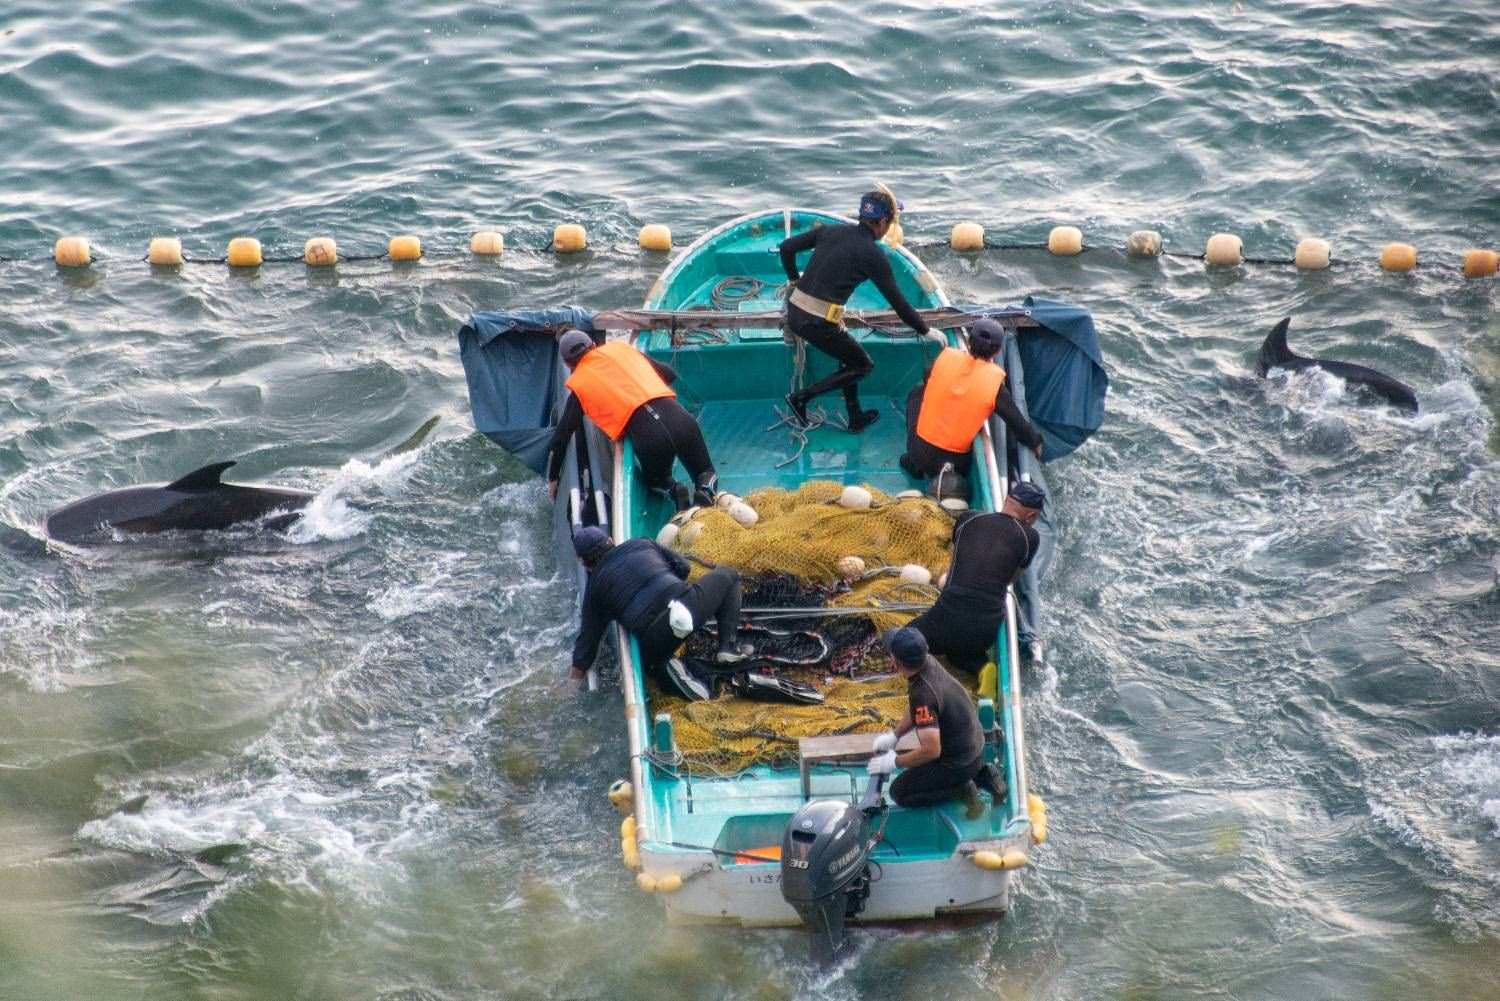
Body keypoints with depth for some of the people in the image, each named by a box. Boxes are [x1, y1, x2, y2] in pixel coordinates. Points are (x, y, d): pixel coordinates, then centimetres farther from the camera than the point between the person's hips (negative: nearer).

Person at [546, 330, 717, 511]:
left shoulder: (578, 384, 17)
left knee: (655, 479, 30)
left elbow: (560, 438, 19)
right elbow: (669, 374, 30)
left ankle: (672, 490, -2)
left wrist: (552, 479, 31)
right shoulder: (620, 347, 24)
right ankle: (706, 489, -13)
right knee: (706, 475, 21)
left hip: (647, 434, -2)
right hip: (677, 416, 2)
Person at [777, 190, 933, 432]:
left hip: (794, 312, 7)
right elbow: (898, 302, -2)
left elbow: (787, 246, 11)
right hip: (819, 324, -7)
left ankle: (856, 419, 34)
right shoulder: (874, 255, -6)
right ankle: (801, 398, 5)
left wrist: (794, 279, 27)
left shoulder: (830, 231, 10)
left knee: (849, 355, 26)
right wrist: (926, 331, 9)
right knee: (863, 365, 14)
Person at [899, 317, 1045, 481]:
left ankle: (914, 463, 25)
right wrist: (1036, 443, 14)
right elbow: (1018, 424, -5)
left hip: (919, 453, 1)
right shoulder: (995, 383, -15)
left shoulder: (945, 357, -9)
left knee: (917, 393, 28)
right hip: (956, 462, -1)